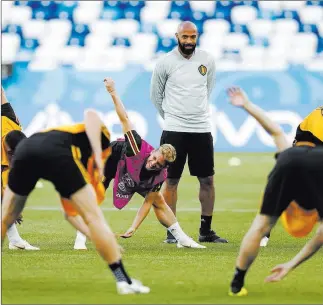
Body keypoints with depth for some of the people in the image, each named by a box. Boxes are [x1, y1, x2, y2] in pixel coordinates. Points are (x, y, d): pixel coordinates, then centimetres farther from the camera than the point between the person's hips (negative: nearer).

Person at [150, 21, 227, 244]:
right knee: (171, 181, 0)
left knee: (207, 181, 4)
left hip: (202, 129, 3)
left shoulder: (207, 61, 3)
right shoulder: (165, 62, -5)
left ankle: (206, 231, 14)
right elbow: (155, 95, 8)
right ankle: (171, 232, 7)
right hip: (174, 130, -3)